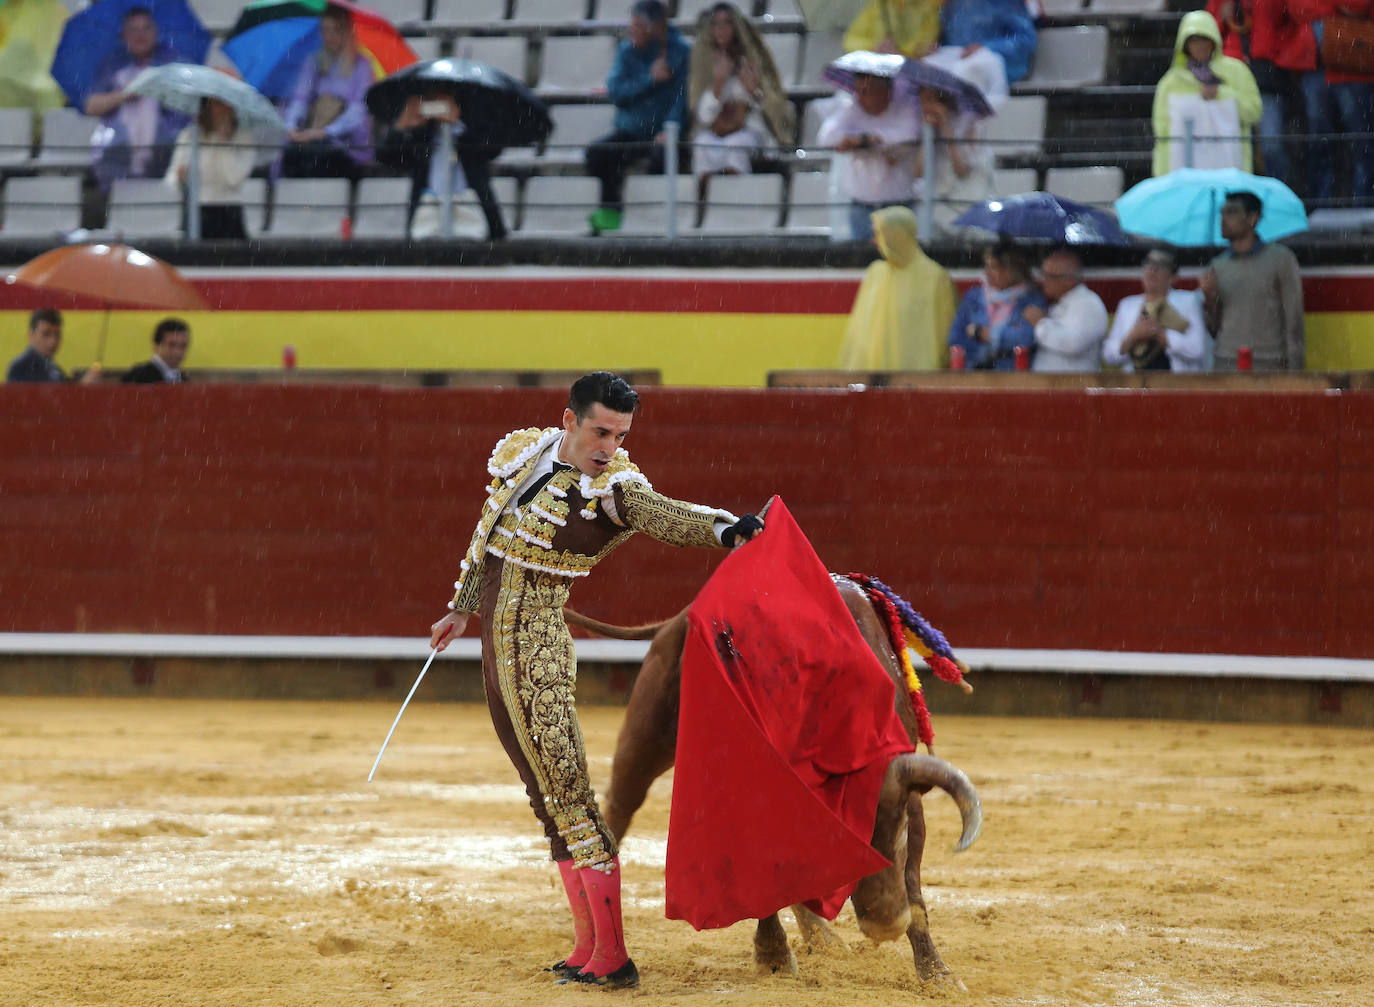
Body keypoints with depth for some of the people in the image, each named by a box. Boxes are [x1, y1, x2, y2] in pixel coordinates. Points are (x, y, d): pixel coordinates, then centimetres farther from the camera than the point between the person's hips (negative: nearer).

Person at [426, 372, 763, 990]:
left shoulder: (612, 486, -11)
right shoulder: (520, 453, 7)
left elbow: (663, 515, -32)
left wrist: (723, 528, -52)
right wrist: (461, 609, 32)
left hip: (538, 646, -7)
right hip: (497, 643, 7)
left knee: (566, 793, -12)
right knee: (548, 797, 8)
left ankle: (612, 959, -12)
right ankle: (587, 949, 12)